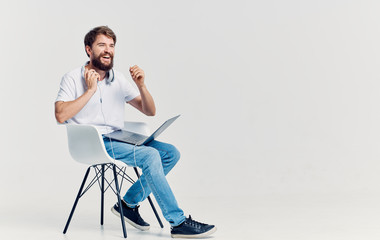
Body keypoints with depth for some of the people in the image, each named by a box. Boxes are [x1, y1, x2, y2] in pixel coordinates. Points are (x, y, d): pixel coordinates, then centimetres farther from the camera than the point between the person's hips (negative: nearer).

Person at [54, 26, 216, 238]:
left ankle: (129, 204, 0)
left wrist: (141, 85, -6)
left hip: (118, 140, 7)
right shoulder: (73, 79, 1)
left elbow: (150, 111, 12)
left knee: (171, 153, -11)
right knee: (150, 155, -28)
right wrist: (91, 90, -13)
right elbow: (61, 116, -16)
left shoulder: (118, 79, 14)